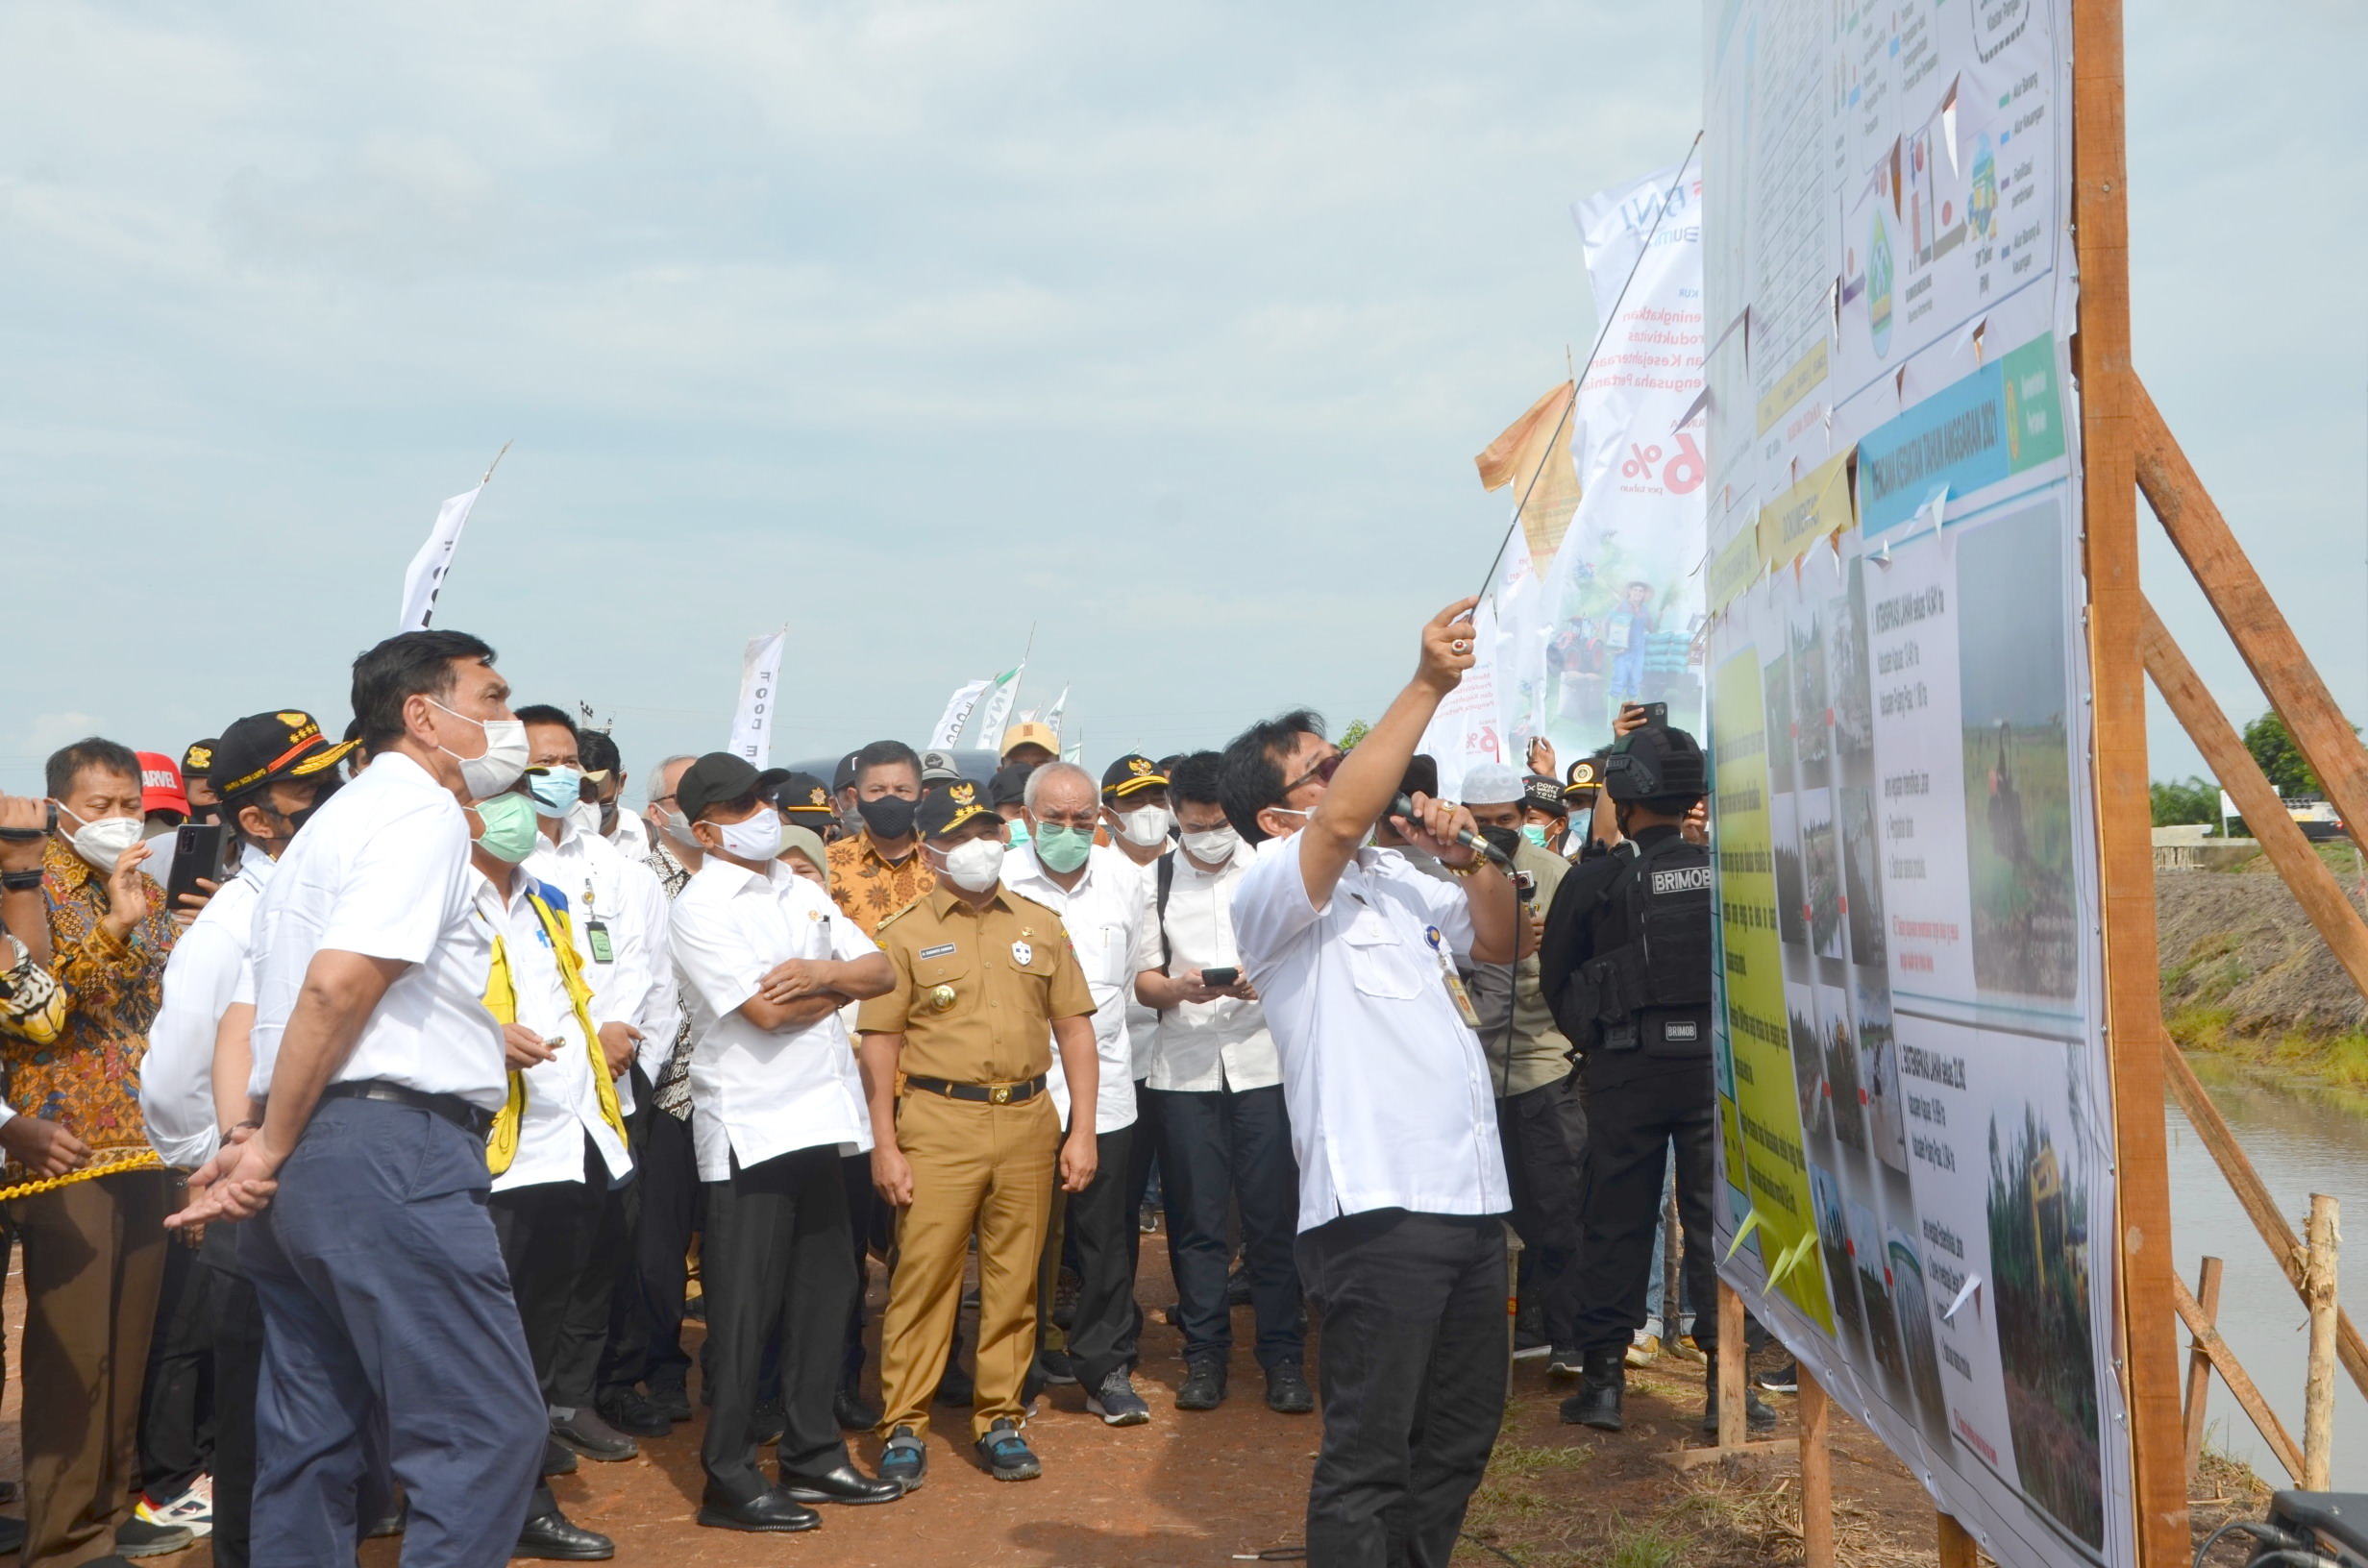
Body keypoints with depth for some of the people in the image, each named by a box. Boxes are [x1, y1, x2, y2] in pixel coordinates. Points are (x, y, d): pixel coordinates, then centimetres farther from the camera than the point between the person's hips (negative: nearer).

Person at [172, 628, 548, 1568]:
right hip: (391, 1147, -10)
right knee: (490, 1424, -9)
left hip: (308, 1164, 10)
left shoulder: (338, 820, 24)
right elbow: (340, 981, -19)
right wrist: (273, 1147, -11)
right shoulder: (424, 812, -7)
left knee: (313, 1437, 14)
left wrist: (255, 1136, 8)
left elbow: (261, 1000, 19)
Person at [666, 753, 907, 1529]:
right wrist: (840, 984, -3)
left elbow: (879, 971, 9)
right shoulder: (703, 908, -10)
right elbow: (769, 1010, -19)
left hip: (818, 1118, 7)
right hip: (749, 1133, -7)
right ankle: (729, 1481, 10)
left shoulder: (799, 890, 13)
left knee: (822, 1294, 14)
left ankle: (813, 1455, 26)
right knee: (745, 1309, 0)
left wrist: (820, 973, -11)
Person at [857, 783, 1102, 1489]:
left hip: (1028, 1122, 3)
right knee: (923, 1273, -2)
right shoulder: (904, 933, 3)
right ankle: (903, 1425, 9)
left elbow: (1074, 1026, 11)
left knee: (1015, 1278, 7)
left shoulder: (1041, 925, 11)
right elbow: (879, 1042, 1)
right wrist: (884, 1144, -5)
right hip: (937, 1123, -2)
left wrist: (1083, 1128, 5)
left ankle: (1000, 1419, 20)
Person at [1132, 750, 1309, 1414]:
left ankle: (1283, 1357, 10)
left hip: (1262, 1063, -1)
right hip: (1183, 1069, 1)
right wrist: (1180, 989, -14)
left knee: (1273, 1216, 0)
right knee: (1195, 1218, 5)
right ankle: (1204, 1354, 17)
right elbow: (1144, 979, 7)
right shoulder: (1156, 880, 8)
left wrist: (1261, 984, -16)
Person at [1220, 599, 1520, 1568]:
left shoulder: (1396, 881, 18)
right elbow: (1347, 817, -25)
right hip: (1377, 1207, -8)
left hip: (1470, 1197, 8)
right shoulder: (1272, 891, -7)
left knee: (1463, 1429, 17)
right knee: (1369, 1452, -4)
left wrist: (1468, 859, 5)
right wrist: (1428, 687, -24)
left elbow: (1501, 941, 24)